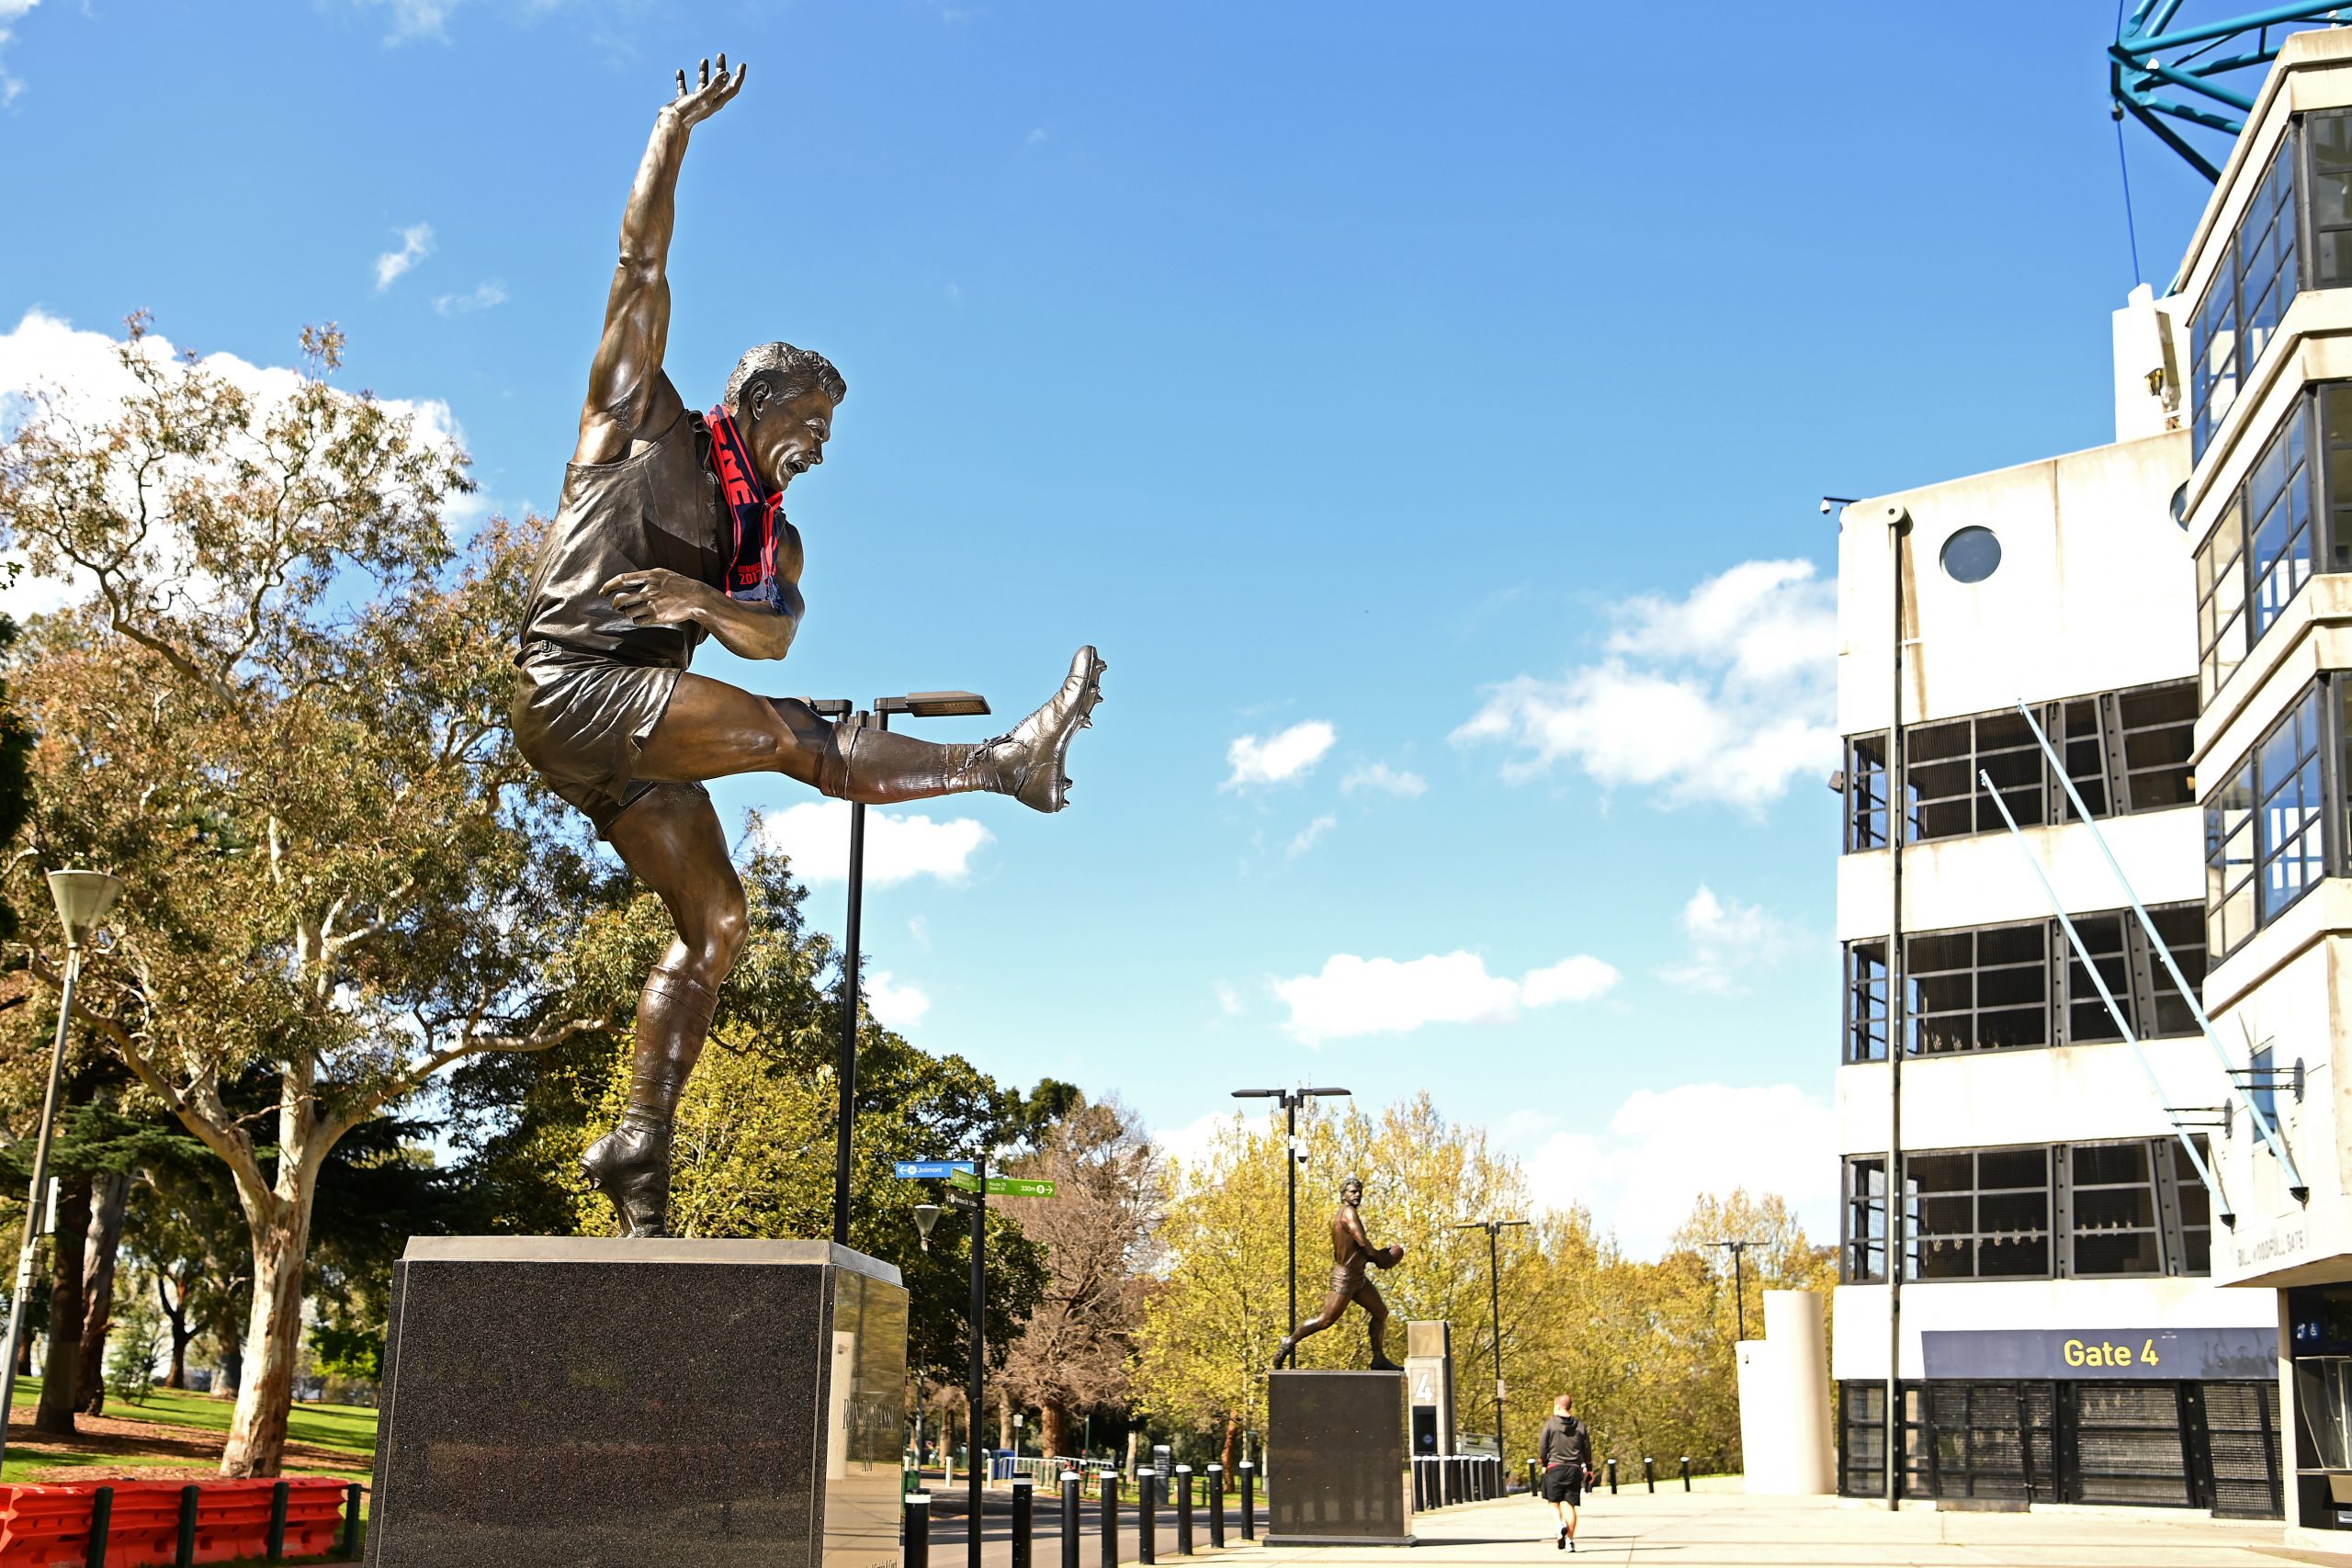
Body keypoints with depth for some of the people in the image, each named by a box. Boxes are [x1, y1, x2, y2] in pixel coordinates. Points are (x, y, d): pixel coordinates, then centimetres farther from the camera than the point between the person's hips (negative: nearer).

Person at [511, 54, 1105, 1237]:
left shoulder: (774, 537, 20)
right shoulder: (642, 424, 7)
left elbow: (773, 636, 2)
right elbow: (641, 269, 3)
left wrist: (700, 600, -18)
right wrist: (676, 128, 0)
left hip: (632, 746, 7)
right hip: (571, 687, -7)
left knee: (714, 923, -3)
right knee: (799, 739, -21)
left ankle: (638, 1144, 0)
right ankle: (1009, 760, -18)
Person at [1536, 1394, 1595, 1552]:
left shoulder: (1550, 1424, -3)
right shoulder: (1580, 1426, 6)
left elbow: (1542, 1446, -2)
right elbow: (1587, 1450, 11)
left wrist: (1543, 1463, 14)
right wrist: (1588, 1469, 21)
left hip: (1555, 1468, -2)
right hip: (1574, 1469, 2)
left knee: (1554, 1502, 10)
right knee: (1570, 1504, 3)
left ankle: (1560, 1525, -18)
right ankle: (1570, 1540, -3)